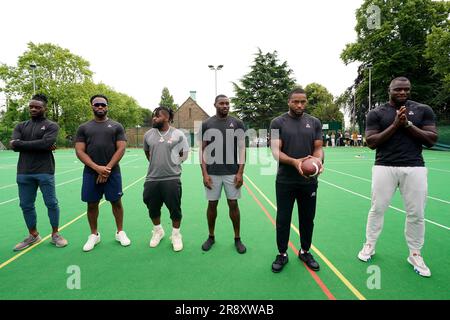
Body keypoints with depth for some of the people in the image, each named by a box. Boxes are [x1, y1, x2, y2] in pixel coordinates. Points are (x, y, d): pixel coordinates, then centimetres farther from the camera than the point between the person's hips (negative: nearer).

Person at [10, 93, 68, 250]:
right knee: (26, 205, 11)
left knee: (51, 203, 2)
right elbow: (13, 145, -4)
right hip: (24, 173, 4)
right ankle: (33, 235, 28)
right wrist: (39, 145, -11)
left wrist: (20, 143, -8)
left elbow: (45, 143, -17)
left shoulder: (51, 126, 1)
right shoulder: (21, 126, 13)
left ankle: (55, 234, 18)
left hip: (45, 172, -4)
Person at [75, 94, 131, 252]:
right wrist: (97, 168, -14)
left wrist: (107, 169, -13)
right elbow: (79, 151, 0)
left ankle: (120, 232, 23)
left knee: (116, 202, 7)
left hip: (112, 172, -1)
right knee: (92, 204, 10)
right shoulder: (83, 128, 8)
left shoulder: (116, 126, 4)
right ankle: (94, 235, 27)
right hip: (91, 173, 2)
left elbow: (121, 149, -4)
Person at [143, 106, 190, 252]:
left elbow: (185, 154, 4)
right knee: (153, 208, 15)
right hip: (152, 179, 3)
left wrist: (172, 163, 3)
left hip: (172, 179, -3)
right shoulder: (148, 134, 5)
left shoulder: (178, 134, -4)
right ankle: (158, 231, 40)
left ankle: (176, 235, 27)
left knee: (175, 208, 5)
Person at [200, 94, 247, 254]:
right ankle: (211, 237, 28)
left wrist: (240, 172, -7)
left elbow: (242, 149, 0)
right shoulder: (206, 124, 2)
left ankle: (237, 238, 21)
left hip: (232, 173, 0)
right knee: (212, 204, 9)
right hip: (212, 173, 1)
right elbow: (202, 150, 2)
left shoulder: (237, 123, 1)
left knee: (233, 204, 6)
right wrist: (204, 173, -5)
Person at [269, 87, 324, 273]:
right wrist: (294, 162, -29)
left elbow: (318, 148, 3)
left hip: (309, 181, 3)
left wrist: (318, 160, -21)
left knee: (307, 218, 14)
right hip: (285, 181, -2)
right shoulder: (278, 122, -3)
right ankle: (282, 254, 24)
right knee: (283, 219, 7)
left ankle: (305, 252, 33)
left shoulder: (314, 122, 6)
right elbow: (276, 151, -10)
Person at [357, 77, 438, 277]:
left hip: (414, 168, 1)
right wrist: (395, 125, -13)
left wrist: (408, 124, -11)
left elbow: (432, 140, 1)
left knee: (416, 213, 6)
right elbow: (371, 143, -5)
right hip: (384, 167, -1)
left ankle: (415, 254, 24)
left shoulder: (423, 110, 7)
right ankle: (369, 245, 24)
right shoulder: (376, 113, 3)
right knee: (377, 209, 6)